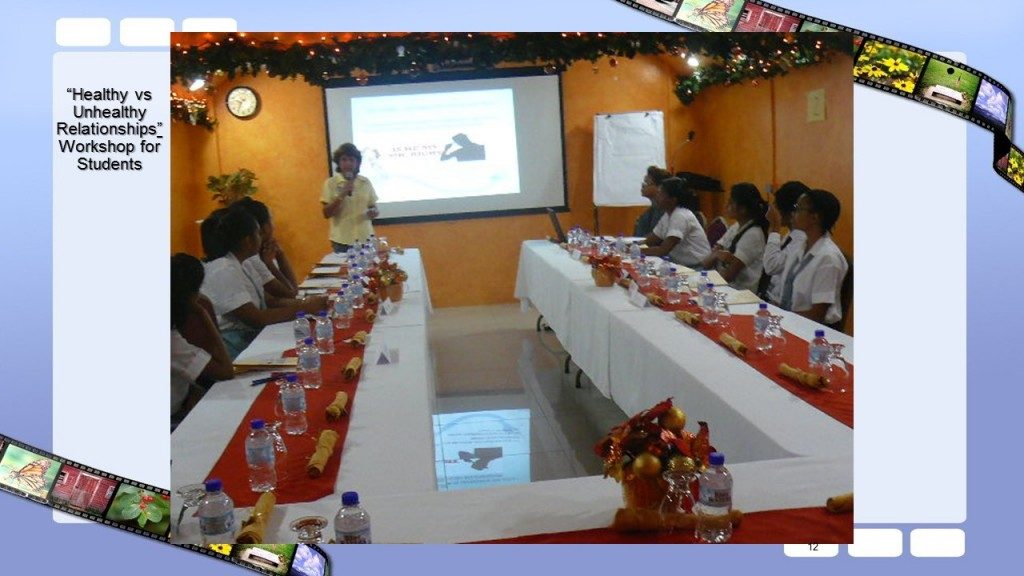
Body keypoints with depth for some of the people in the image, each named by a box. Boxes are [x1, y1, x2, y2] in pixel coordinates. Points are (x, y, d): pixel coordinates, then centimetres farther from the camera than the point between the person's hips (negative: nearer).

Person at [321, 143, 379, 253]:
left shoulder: (365, 182, 5)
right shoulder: (331, 183, -2)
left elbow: (373, 207, 13)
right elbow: (326, 214, -5)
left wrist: (373, 212, -10)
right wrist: (341, 195, -16)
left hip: (365, 239, 2)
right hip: (341, 241, -2)